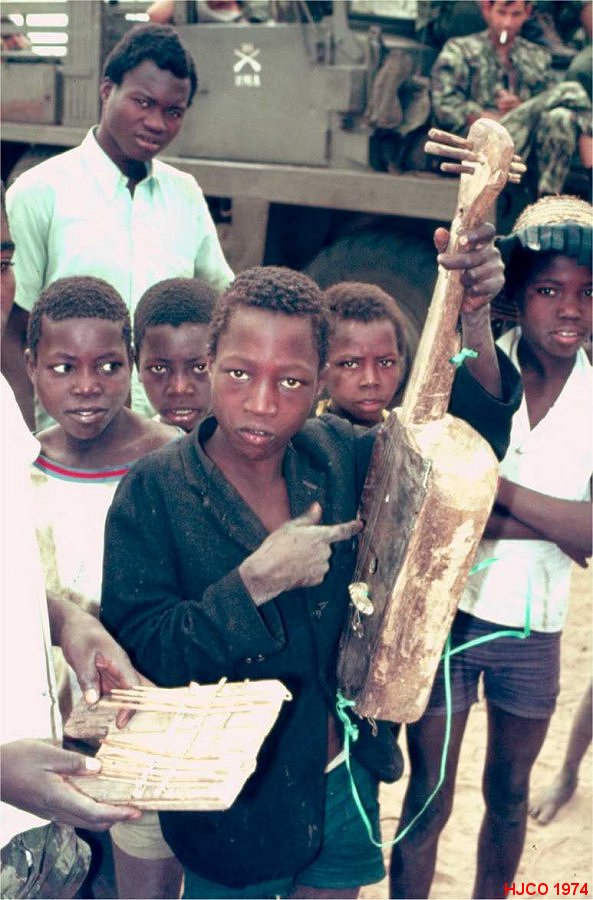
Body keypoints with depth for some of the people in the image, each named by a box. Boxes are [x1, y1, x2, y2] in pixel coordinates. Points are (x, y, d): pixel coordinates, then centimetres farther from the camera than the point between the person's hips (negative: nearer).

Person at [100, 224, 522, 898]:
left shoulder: (338, 454, -6)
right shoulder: (155, 491, -17)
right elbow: (136, 655, -22)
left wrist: (475, 323, -16)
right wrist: (257, 582, -31)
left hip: (345, 785, 4)